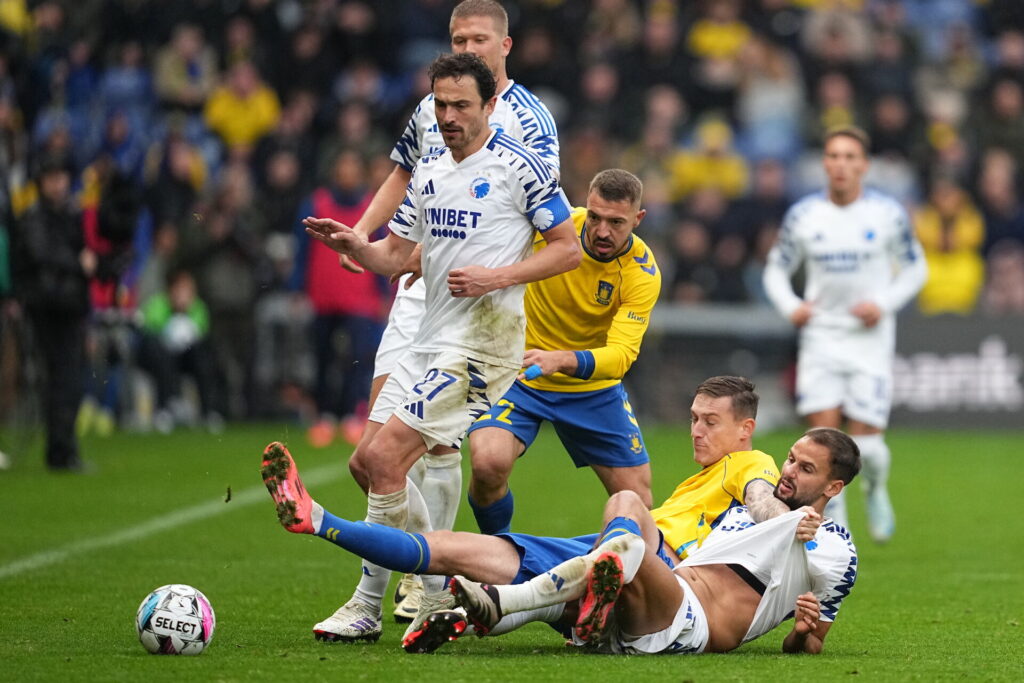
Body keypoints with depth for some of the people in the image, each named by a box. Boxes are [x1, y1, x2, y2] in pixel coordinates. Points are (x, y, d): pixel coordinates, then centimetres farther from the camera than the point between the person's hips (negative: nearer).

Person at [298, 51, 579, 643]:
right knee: (372, 462, 8)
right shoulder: (429, 172, 14)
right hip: (430, 340, 9)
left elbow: (569, 247, -5)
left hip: (484, 339, -9)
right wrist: (354, 245, -4)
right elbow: (394, 256, 17)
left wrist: (496, 276, -16)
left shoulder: (519, 166, -7)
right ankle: (440, 593, 18)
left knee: (386, 457, -16)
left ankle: (369, 607, -7)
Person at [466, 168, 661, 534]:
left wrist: (561, 360, -51)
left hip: (593, 388, 1)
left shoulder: (643, 273, -20)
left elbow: (621, 353, -32)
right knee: (488, 463, -26)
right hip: (516, 373, -1)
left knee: (637, 500, 1)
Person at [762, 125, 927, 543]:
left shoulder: (888, 214, -3)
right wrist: (790, 305, -7)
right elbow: (776, 269, 12)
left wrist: (884, 303, -9)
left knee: (864, 441, -6)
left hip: (870, 339, -1)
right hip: (821, 336, 1)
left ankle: (876, 491, 28)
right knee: (822, 433, -10)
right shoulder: (803, 215, 0)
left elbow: (915, 268, 8)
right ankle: (834, 524, 5)